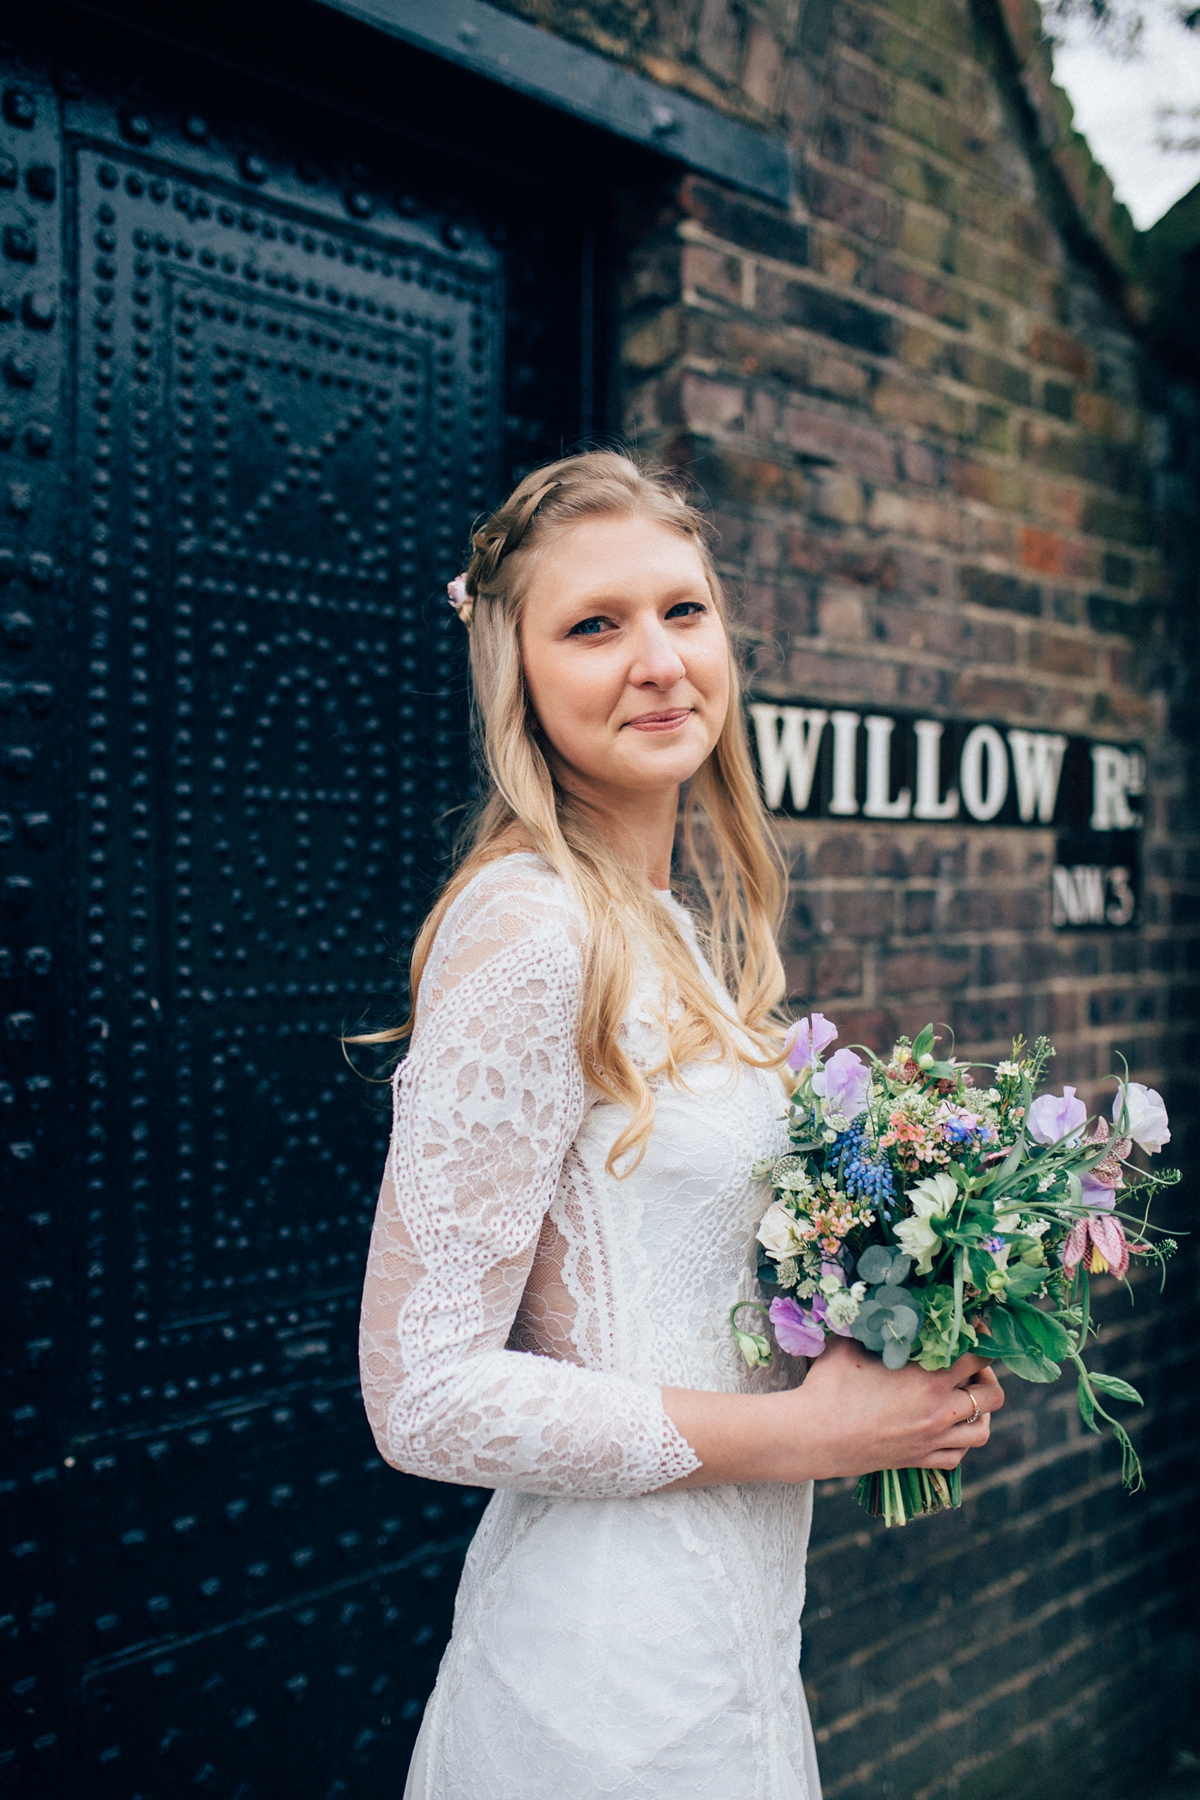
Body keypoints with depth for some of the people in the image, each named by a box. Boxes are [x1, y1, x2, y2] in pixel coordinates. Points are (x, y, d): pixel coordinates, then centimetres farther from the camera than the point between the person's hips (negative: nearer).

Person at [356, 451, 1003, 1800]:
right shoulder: (525, 928, -22)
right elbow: (426, 1402, -22)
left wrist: (889, 1361, 0)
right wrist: (805, 1431, -17)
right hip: (617, 1672, -8)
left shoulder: (672, 929, 5)